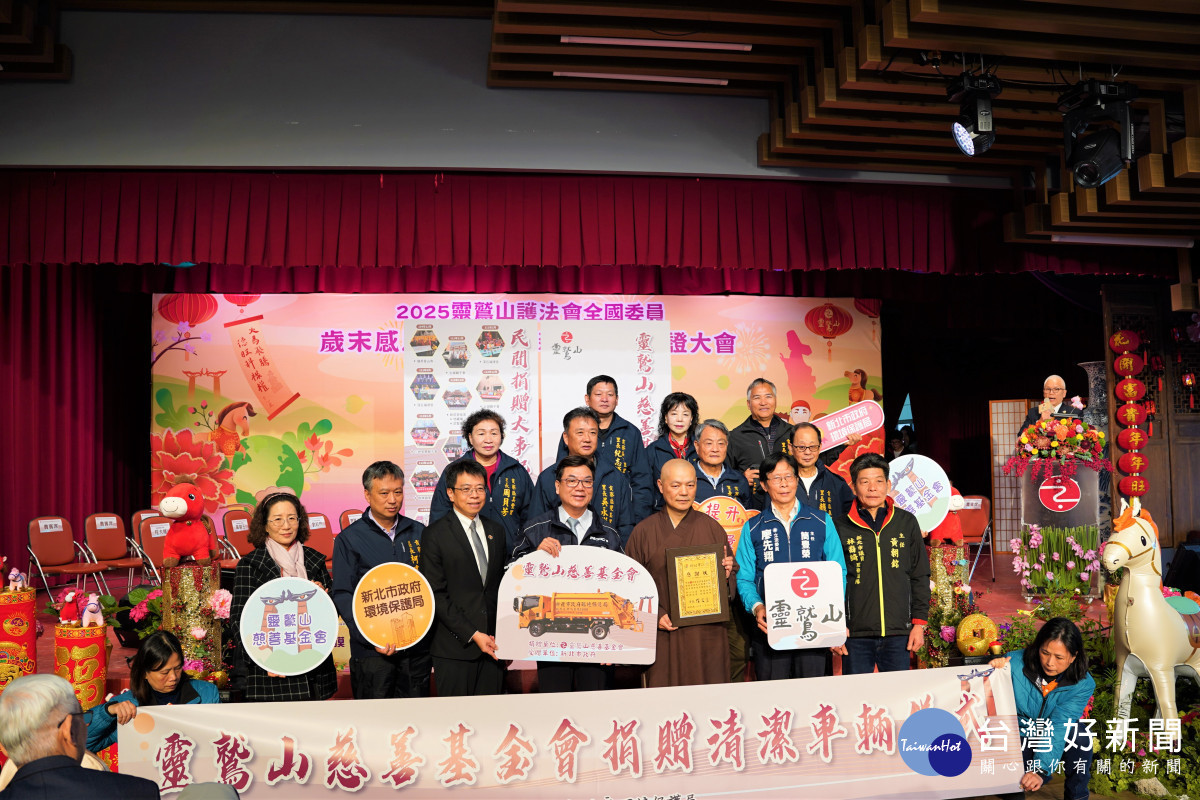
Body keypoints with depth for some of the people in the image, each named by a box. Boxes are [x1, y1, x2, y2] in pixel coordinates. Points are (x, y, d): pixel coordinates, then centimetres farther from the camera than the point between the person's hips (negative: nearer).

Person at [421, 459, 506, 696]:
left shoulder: (496, 530, 12)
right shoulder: (434, 535, -5)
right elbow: (436, 595, -8)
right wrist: (472, 634, -12)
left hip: (492, 644, 4)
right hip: (454, 648, -4)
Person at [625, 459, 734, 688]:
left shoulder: (711, 528, 7)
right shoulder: (644, 532, 4)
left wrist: (727, 574, -9)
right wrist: (654, 614, -10)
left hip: (707, 634, 1)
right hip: (664, 634, -1)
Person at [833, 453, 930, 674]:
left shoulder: (906, 522, 7)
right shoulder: (840, 527, 1)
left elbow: (920, 577, 11)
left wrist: (919, 623, 5)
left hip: (898, 633, 2)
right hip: (855, 634, -1)